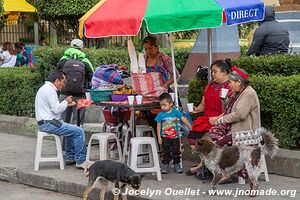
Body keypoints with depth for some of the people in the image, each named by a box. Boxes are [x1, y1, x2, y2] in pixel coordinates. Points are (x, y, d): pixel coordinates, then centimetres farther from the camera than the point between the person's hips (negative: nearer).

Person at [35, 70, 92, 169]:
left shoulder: (46, 88, 18)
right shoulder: (50, 90, -16)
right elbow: (56, 109, -21)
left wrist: (65, 103, 12)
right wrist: (66, 101, -6)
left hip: (45, 122, 11)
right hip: (49, 123, -11)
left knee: (72, 130, 27)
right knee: (79, 131, -13)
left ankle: (69, 157, 26)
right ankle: (81, 161, -10)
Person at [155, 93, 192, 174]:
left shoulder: (175, 112, -4)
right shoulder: (160, 115, -4)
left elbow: (183, 119, -2)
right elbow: (158, 126, 0)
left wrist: (191, 127, -7)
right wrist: (159, 137, -3)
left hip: (175, 137, 0)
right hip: (165, 137, 0)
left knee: (176, 151, 7)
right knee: (166, 152, 4)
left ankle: (177, 165, 17)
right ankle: (165, 165, 12)